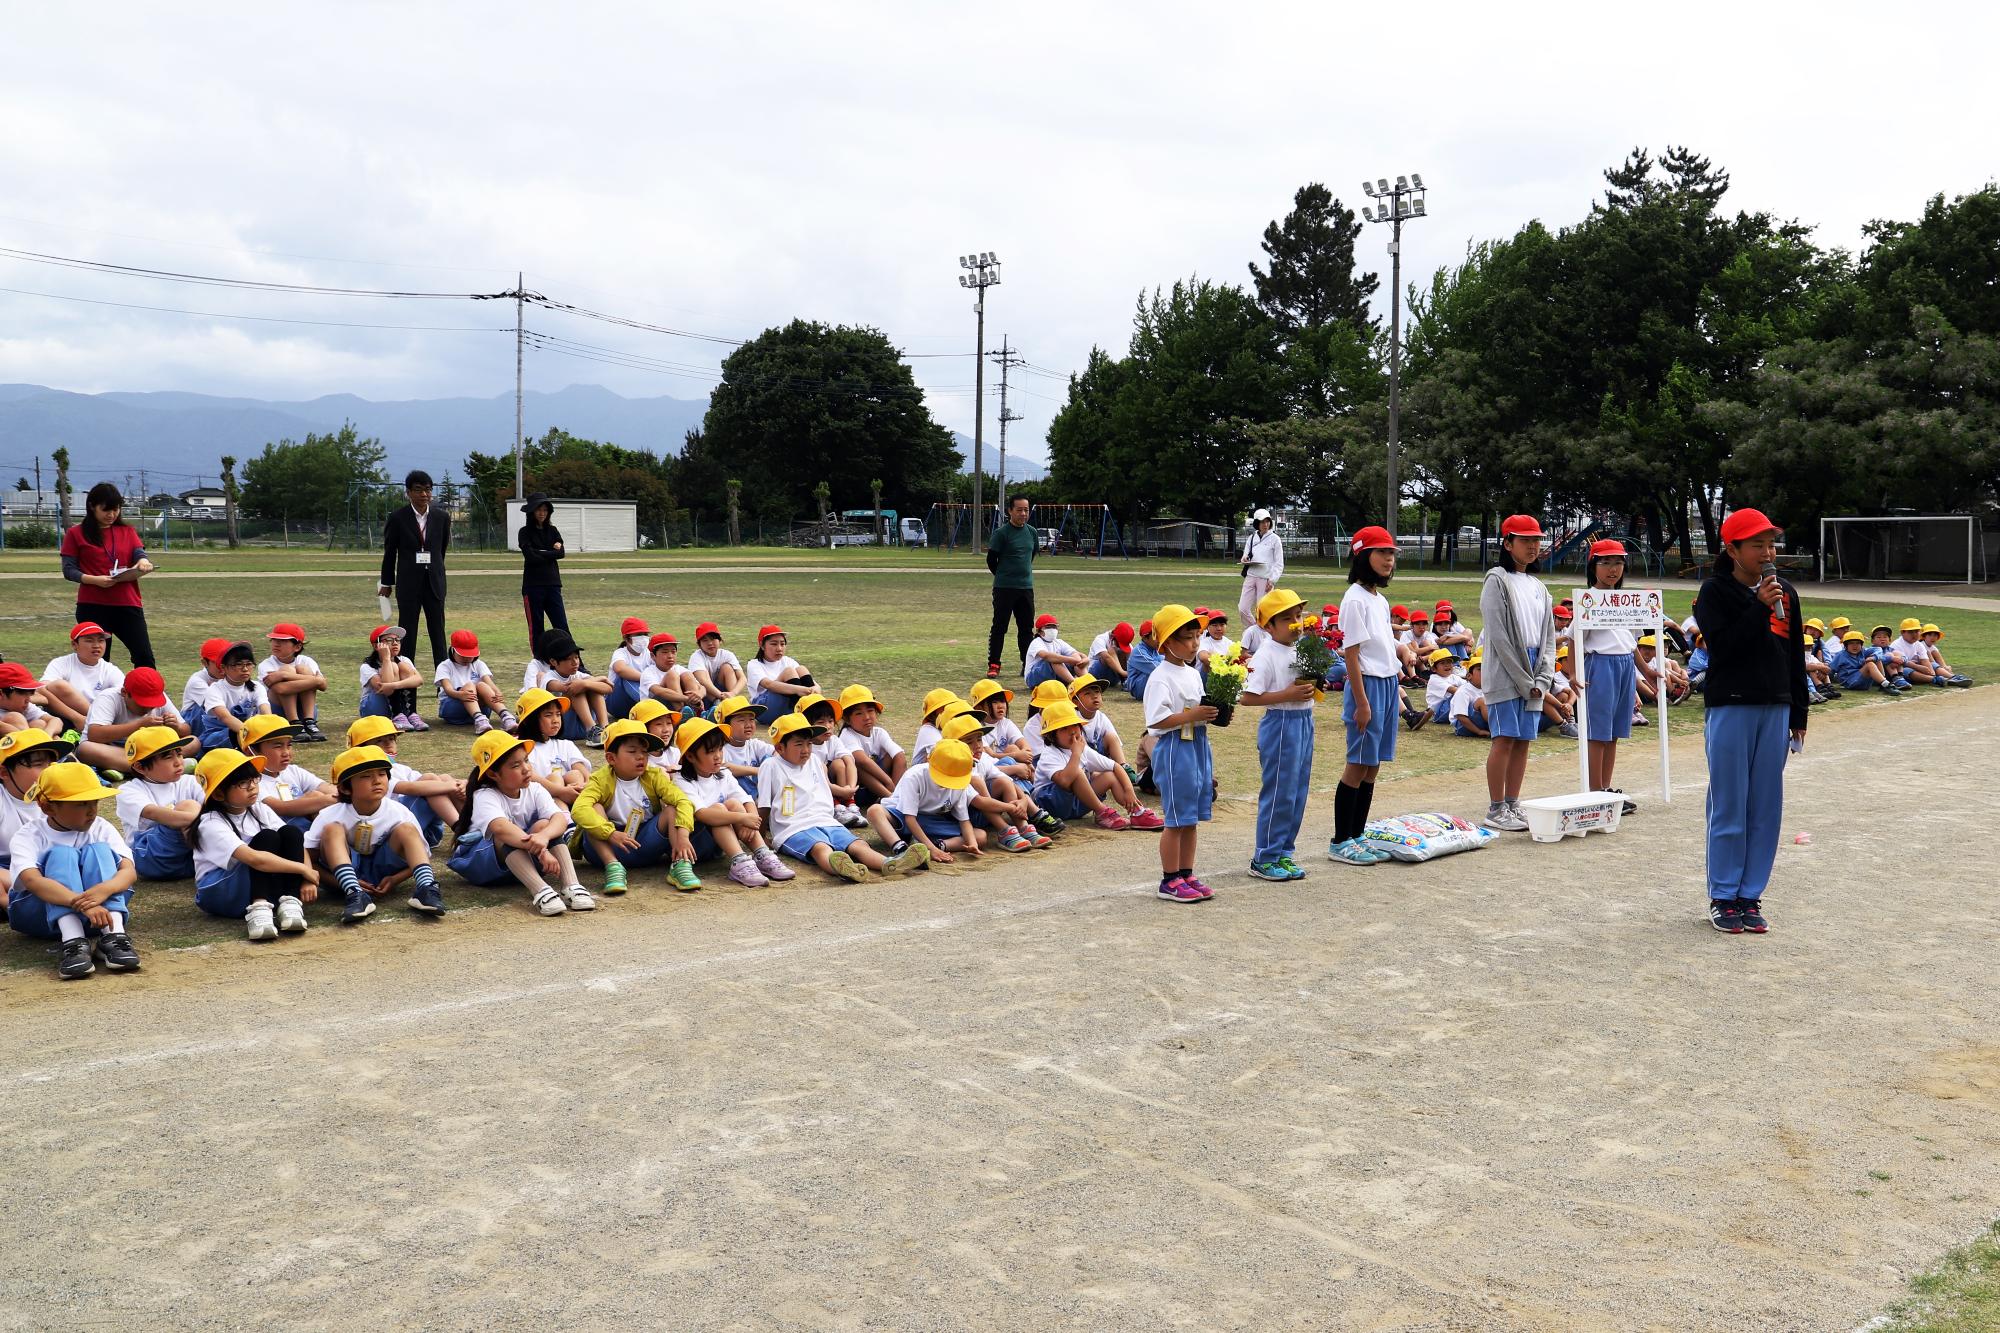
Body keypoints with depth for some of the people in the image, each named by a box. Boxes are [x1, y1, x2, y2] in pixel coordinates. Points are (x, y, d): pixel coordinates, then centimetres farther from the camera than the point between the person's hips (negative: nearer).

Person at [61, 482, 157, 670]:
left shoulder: (128, 531, 14)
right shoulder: (76, 534, 4)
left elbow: (139, 553, 1)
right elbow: (68, 570, 0)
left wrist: (143, 561, -24)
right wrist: (94, 579, -19)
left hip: (128, 604, 2)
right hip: (92, 607, -2)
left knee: (144, 657, -3)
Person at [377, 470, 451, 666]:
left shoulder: (442, 517, 4)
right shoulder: (398, 518, -3)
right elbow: (389, 552, 5)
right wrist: (387, 583, 9)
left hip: (435, 582, 2)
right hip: (408, 583, -2)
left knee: (438, 631, 3)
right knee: (407, 631, 3)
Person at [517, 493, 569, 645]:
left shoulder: (552, 531, 13)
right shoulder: (525, 532, 2)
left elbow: (561, 553, -2)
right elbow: (530, 556, -13)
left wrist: (540, 553, -9)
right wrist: (551, 552, -4)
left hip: (553, 584, 3)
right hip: (533, 586, -3)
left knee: (562, 627, -2)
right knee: (536, 628, 3)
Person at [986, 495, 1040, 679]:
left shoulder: (1032, 532, 8)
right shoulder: (1001, 533, -9)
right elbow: (991, 560, -5)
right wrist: (1003, 576, 7)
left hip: (1026, 587, 5)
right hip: (1004, 588, -5)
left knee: (1026, 627, 9)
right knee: (999, 627, -2)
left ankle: (1027, 665, 17)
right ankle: (993, 665, 4)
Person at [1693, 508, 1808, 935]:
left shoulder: (1785, 593, 11)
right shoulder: (1715, 591, -3)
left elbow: (1796, 657, 14)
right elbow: (1722, 646, -16)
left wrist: (1798, 715, 13)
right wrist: (1760, 606, -20)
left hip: (1776, 710, 5)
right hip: (1731, 708, -5)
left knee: (1766, 808, 6)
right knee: (1729, 808, -1)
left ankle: (1750, 896, 15)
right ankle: (1723, 898, 9)